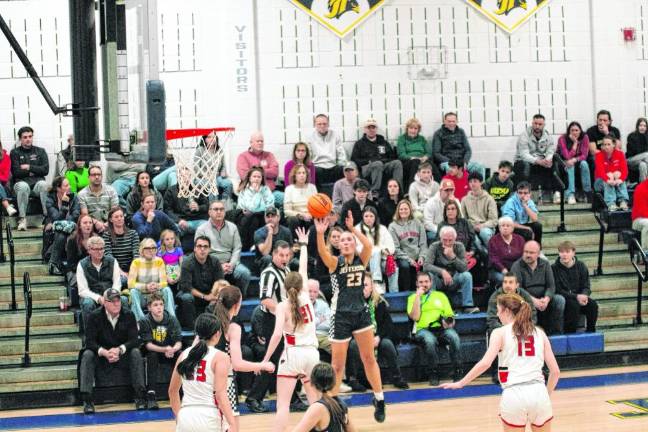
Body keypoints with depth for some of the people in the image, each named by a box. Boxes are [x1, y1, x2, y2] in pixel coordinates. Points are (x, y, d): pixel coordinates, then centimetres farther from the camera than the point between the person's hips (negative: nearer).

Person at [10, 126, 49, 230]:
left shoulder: (40, 151, 16)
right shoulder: (15, 153, 11)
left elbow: (45, 170, 3)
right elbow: (16, 172, -3)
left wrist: (29, 167, -2)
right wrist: (33, 171, -1)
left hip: (38, 182, 1)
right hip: (21, 182, -1)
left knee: (43, 184, -35)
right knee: (22, 186, -38)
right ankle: (22, 219, -33)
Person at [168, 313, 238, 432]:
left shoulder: (184, 354, 10)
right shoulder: (220, 357, -6)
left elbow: (172, 390, 19)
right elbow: (220, 394, -15)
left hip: (186, 417, 5)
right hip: (210, 418, -4)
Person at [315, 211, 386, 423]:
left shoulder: (361, 260, 1)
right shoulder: (335, 263, -5)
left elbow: (368, 245, -20)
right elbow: (322, 252, -27)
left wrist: (352, 228, -33)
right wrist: (320, 233, -46)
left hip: (361, 312, 2)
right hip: (340, 316, -2)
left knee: (369, 359, 8)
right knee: (337, 365, 2)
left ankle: (379, 400, 20)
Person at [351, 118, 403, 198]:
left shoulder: (383, 142, 30)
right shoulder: (359, 144, 21)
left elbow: (393, 157, 23)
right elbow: (354, 160, 9)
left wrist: (386, 160, 0)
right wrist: (369, 161, -6)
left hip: (385, 165, 3)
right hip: (367, 167, -3)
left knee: (397, 163, -27)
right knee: (378, 164, -38)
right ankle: (374, 192, -44)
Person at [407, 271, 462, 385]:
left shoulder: (440, 295, 24)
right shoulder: (413, 297, 16)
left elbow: (450, 315, 15)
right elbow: (415, 317, -1)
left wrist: (449, 322, -9)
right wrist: (418, 296, 0)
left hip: (442, 328, 2)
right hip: (423, 330, -2)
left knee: (454, 337, -33)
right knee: (429, 340, -39)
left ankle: (457, 372, -27)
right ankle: (433, 375, -27)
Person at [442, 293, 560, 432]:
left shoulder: (500, 333, 3)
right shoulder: (539, 332, 12)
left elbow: (485, 363, -12)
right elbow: (555, 371, 9)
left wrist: (460, 383, -4)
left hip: (514, 395, -3)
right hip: (538, 392, 3)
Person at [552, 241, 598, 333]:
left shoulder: (581, 266, 5)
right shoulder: (554, 268, -8)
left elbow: (586, 287, 5)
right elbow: (557, 290, -12)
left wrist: (584, 295, -21)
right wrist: (576, 297, -23)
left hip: (579, 297, 4)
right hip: (562, 299, -4)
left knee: (593, 304, -22)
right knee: (573, 304, -34)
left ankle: (590, 332, -9)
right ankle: (570, 333, -25)